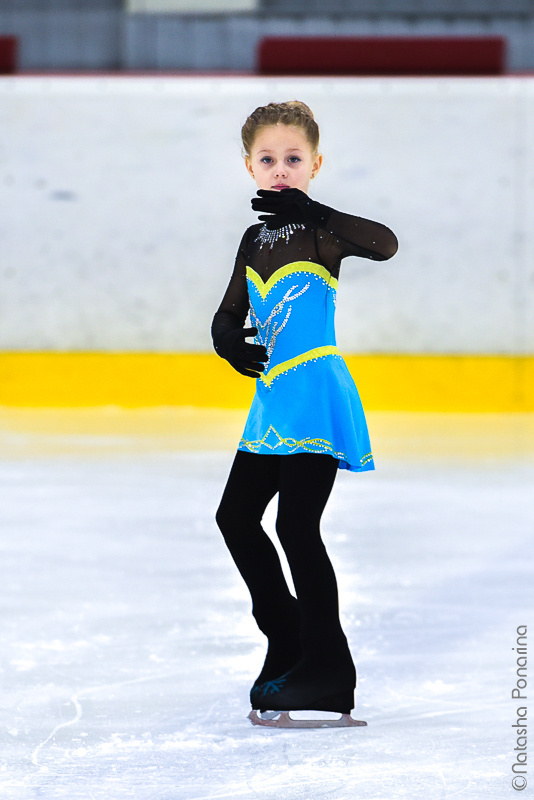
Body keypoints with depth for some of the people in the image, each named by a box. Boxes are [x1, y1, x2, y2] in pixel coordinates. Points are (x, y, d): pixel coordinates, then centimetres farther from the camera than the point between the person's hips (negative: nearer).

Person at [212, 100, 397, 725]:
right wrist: (230, 342, -4)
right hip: (272, 400, 9)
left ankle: (328, 666, -3)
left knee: (296, 525, -11)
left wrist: (311, 212, -33)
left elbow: (384, 244, -29)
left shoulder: (320, 231, -9)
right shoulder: (256, 241, 12)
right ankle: (287, 640, 28)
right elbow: (229, 316, 19)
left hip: (317, 398, -9)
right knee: (235, 516, 13)